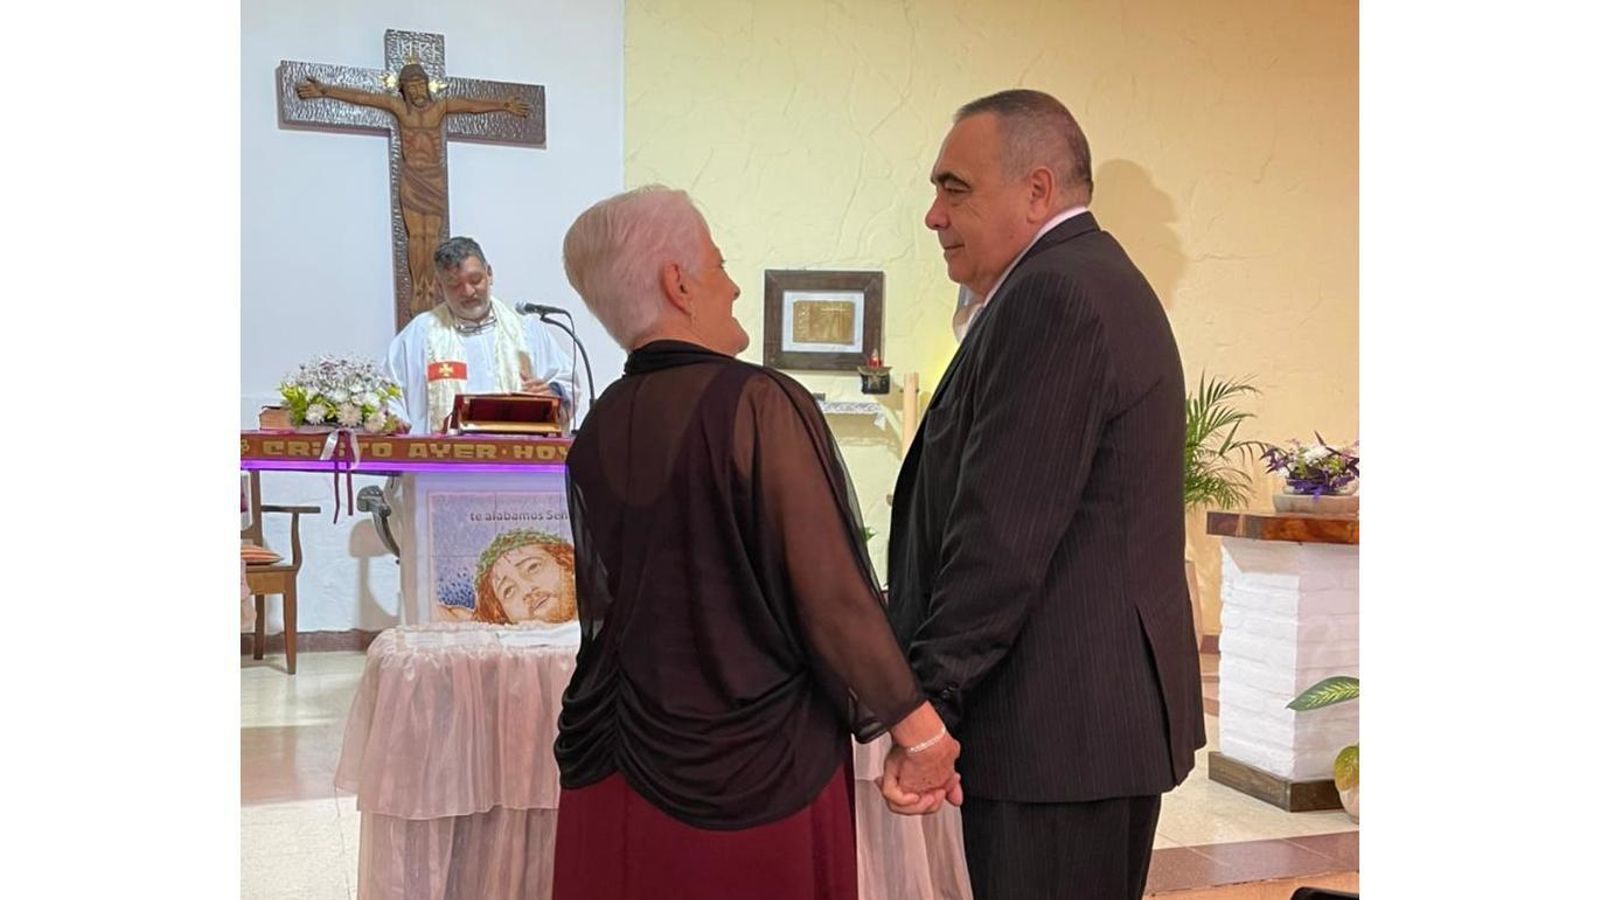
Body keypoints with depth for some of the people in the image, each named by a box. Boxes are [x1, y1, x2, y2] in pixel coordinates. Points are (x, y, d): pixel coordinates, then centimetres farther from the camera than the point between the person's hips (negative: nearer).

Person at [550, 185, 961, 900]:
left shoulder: (595, 436, 0)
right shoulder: (758, 403, -17)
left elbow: (607, 605, 11)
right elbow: (831, 594, -17)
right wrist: (919, 729, -7)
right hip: (754, 773, -5)